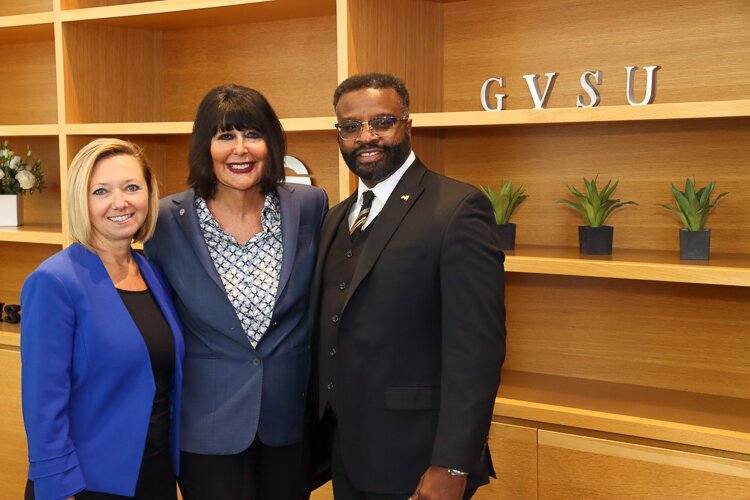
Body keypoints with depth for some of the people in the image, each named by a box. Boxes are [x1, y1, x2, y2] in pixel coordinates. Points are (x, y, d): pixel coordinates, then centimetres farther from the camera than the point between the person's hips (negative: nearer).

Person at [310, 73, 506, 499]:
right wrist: (323, 434, 10)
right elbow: (331, 335, 12)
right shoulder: (337, 218, 10)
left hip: (415, 463, -7)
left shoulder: (458, 209, -14)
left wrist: (452, 466, -21)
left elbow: (476, 348, -19)